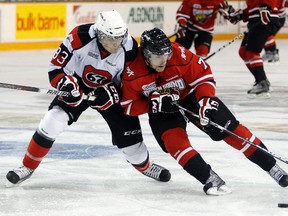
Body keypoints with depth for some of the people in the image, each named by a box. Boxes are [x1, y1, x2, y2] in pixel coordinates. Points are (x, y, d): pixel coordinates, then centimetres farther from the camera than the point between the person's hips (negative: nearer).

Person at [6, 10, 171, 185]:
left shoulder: (129, 49, -25)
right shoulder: (81, 37, -31)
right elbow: (57, 66, -20)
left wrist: (109, 94, -29)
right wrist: (65, 85, -36)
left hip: (109, 91, 1)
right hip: (78, 86, -1)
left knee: (128, 133, 0)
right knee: (52, 123, -19)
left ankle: (145, 165, 34)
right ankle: (28, 166, -2)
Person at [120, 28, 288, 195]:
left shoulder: (180, 55, -29)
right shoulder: (133, 73, -25)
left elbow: (203, 76, -16)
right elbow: (128, 106, -14)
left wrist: (205, 100, -31)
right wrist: (153, 103, -29)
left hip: (191, 96, 0)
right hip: (161, 111, 0)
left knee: (230, 129, -8)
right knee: (173, 139, -28)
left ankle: (271, 166, 0)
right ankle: (210, 179, -29)